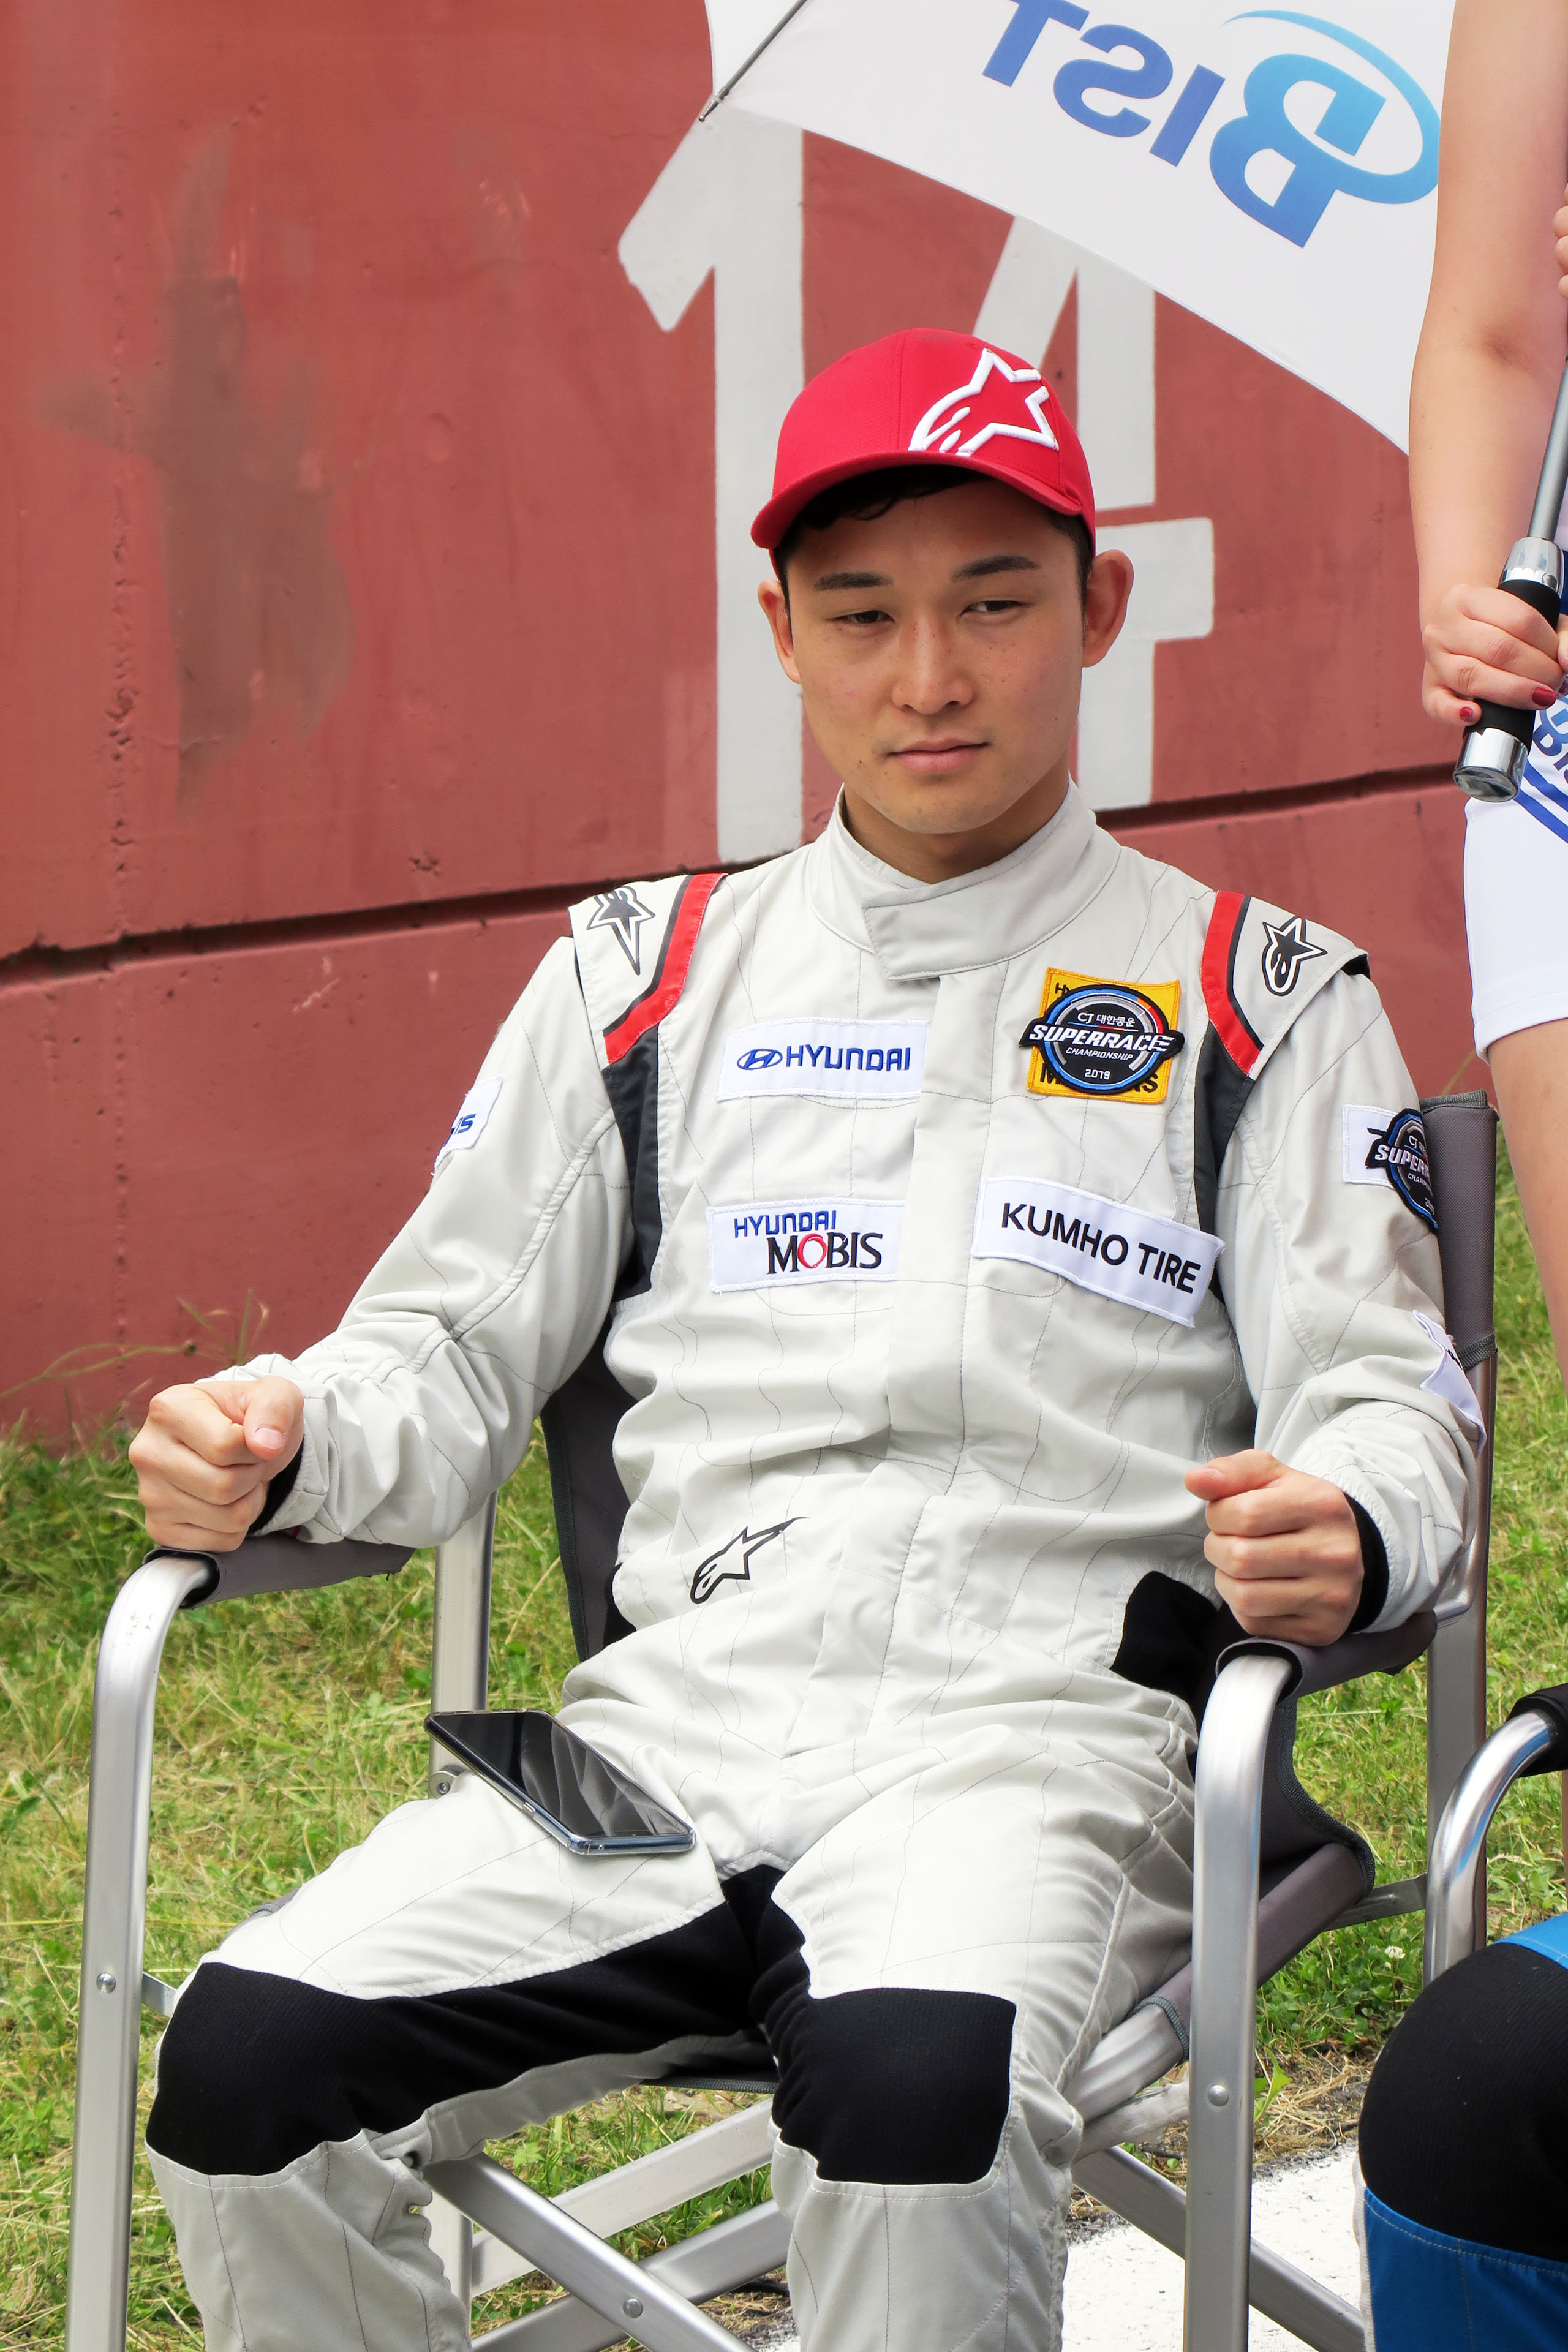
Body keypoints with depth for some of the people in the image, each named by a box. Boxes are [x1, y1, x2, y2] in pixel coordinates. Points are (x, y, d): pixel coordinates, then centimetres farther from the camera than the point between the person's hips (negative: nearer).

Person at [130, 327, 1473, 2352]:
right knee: (246, 2066, -22)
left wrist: (1338, 1538, -19)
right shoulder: (644, 974, 20)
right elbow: (451, 1348, 21)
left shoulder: (1261, 999, 13)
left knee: (911, 2078, -38)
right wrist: (279, 1446, -2)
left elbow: (1383, 1404, 5)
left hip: (1048, 1724, -3)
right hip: (669, 1719, 3)